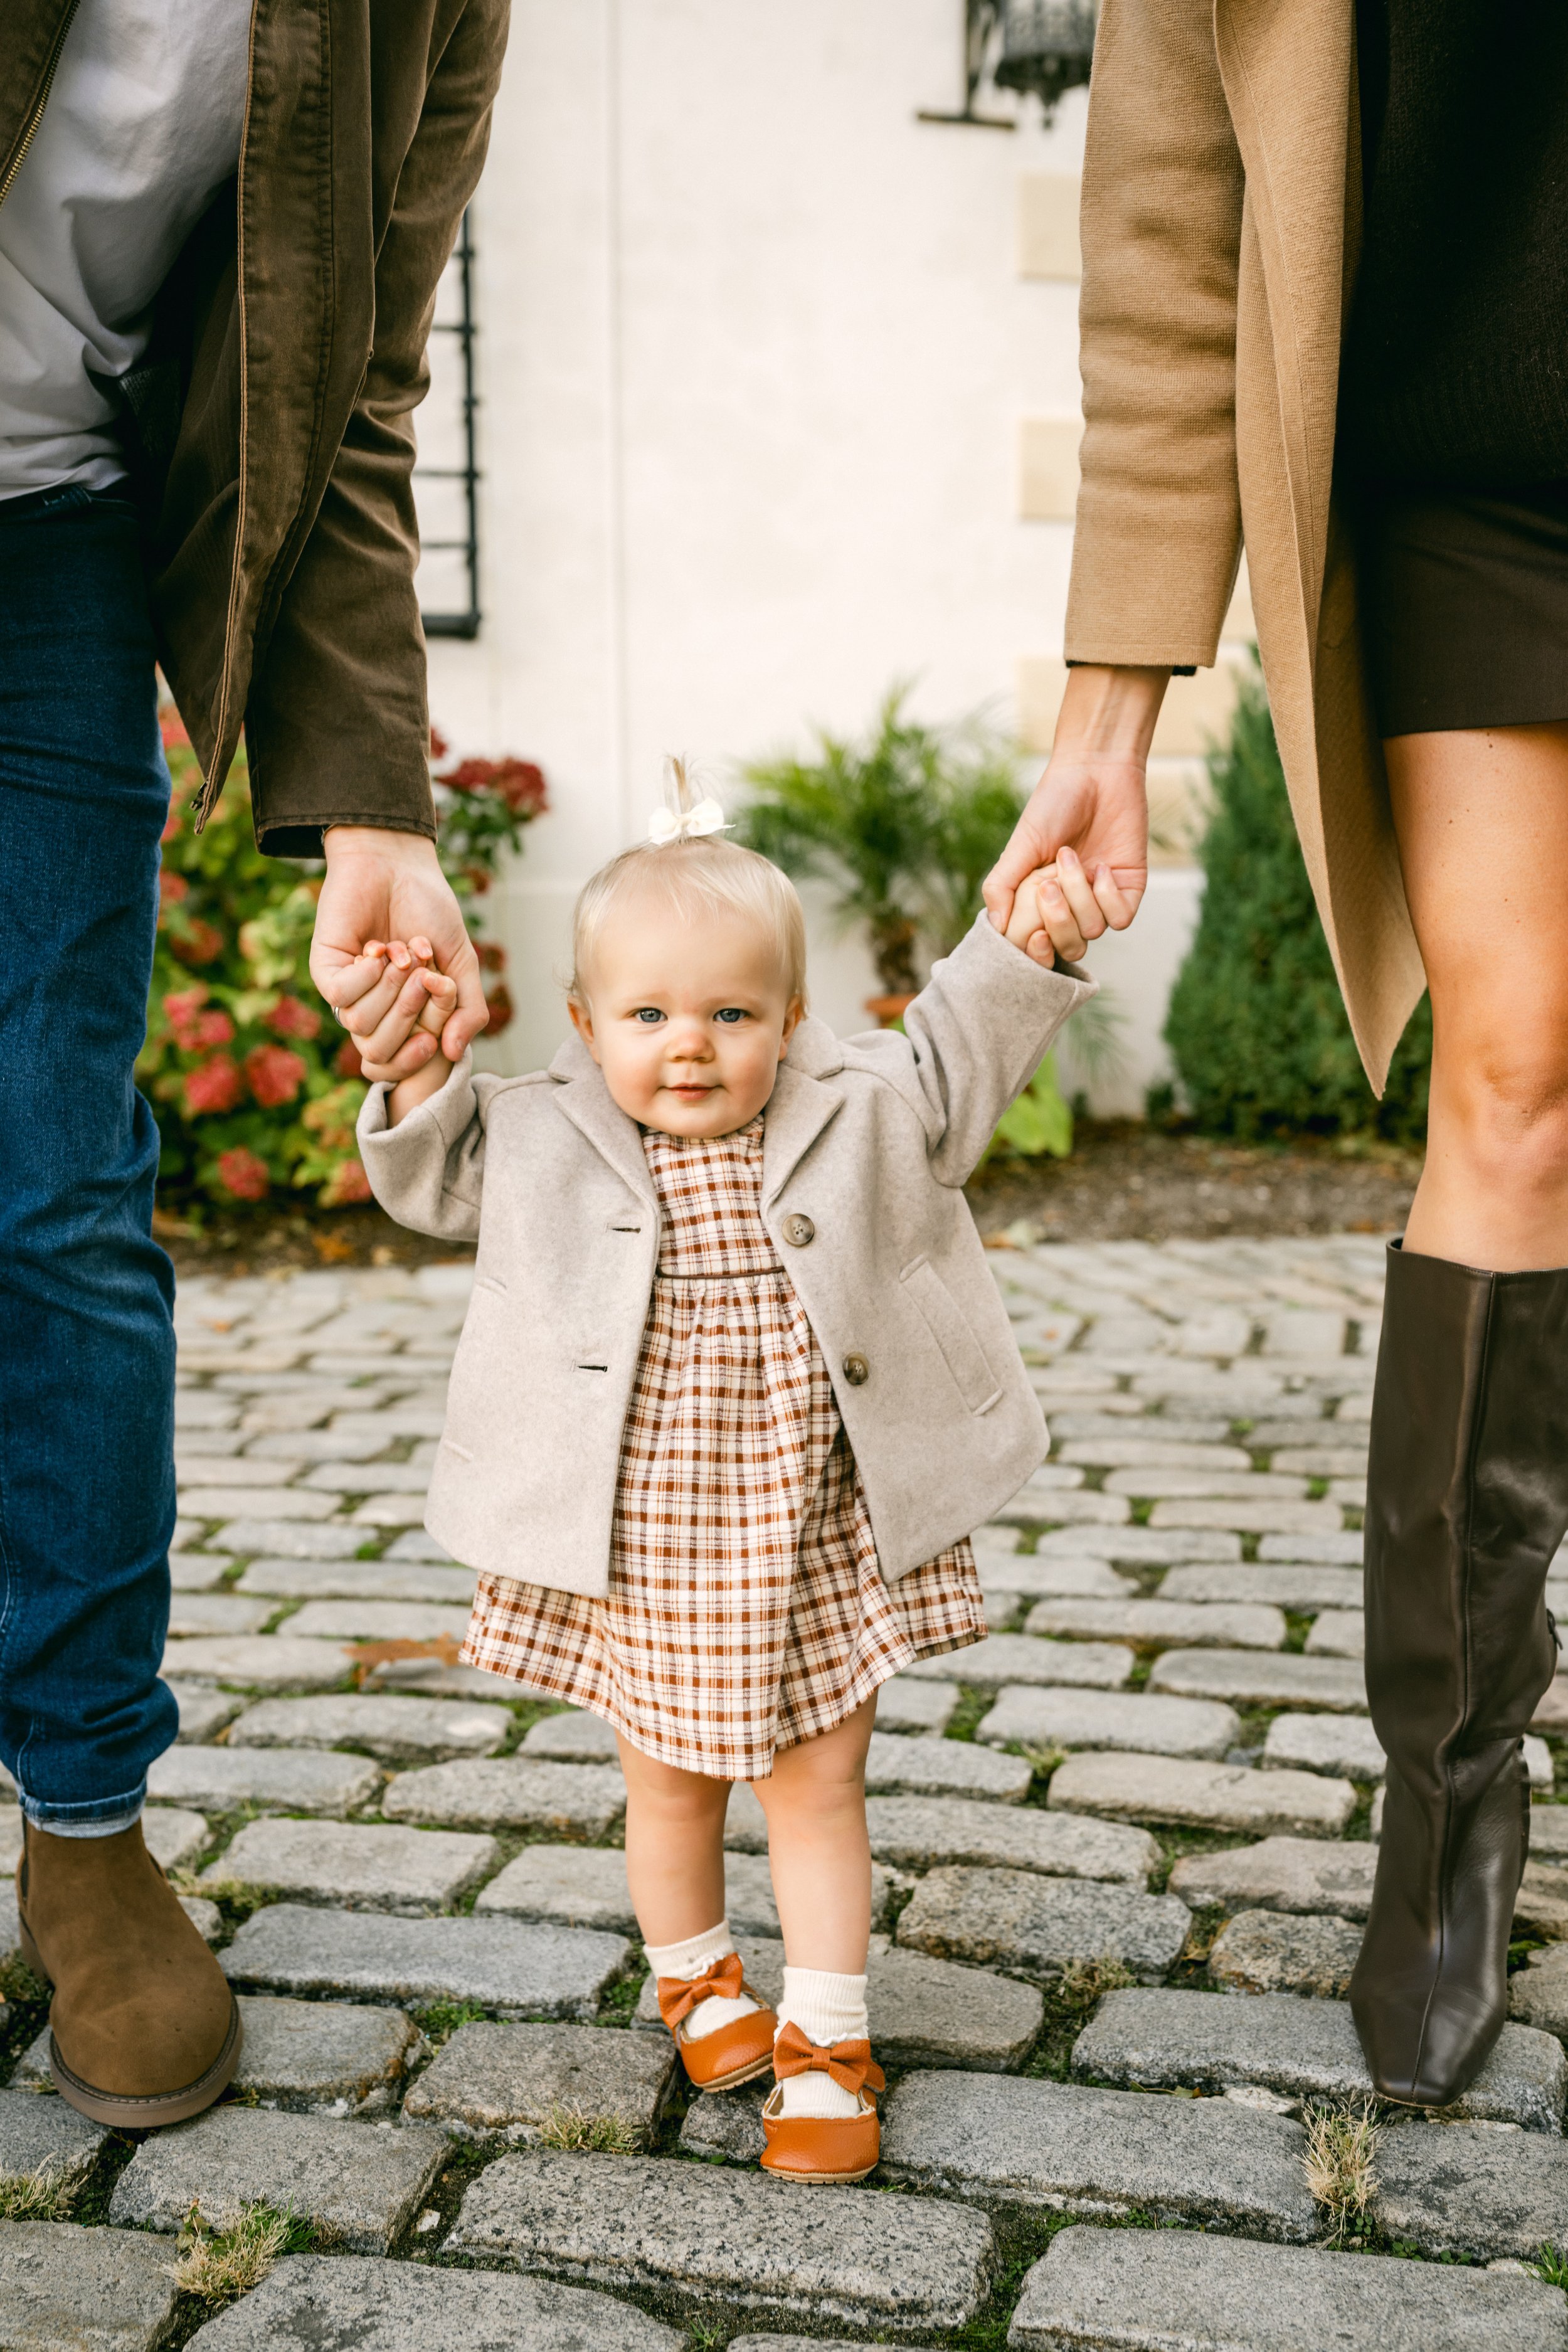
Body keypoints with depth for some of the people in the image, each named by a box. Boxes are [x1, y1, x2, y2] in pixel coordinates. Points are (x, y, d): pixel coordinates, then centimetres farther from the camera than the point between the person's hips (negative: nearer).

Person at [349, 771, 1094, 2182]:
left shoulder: (860, 1115, -3)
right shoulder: (548, 1139, -3)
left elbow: (959, 1060, 4)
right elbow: (441, 1177, 6)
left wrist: (1022, 949, -12)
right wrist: (421, 1079, -12)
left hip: (812, 1539, 0)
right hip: (637, 1552, 1)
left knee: (817, 1788, 9)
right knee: (670, 1787, 18)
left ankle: (826, 2046, 24)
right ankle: (698, 1983, 44)